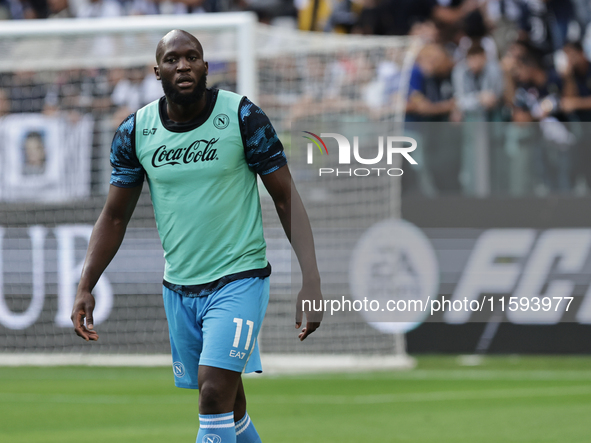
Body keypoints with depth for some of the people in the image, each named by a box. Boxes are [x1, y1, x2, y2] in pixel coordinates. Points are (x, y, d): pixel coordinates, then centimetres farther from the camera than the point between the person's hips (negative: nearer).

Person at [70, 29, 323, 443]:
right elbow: (115, 216, 10)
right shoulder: (135, 132, 1)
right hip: (179, 286, 4)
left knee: (215, 391, -18)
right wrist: (85, 288, 0)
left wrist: (311, 281, -15)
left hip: (239, 279, -4)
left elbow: (287, 199, -6)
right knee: (227, 402, 12)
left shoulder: (242, 117, -9)